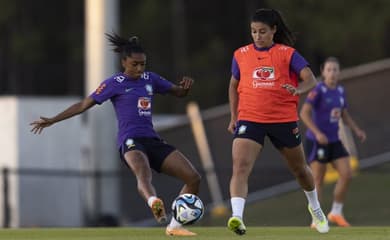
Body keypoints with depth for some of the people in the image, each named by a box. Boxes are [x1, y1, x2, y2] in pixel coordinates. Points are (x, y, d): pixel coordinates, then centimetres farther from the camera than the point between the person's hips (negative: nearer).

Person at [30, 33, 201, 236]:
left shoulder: (150, 79, 16)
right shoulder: (115, 83, 2)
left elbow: (178, 92, 26)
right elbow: (85, 104, 4)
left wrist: (185, 86, 0)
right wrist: (53, 120, 0)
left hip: (153, 141, 7)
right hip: (130, 142, -7)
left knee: (193, 178, -3)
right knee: (143, 173, -41)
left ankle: (174, 226, 7)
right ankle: (154, 203, -74)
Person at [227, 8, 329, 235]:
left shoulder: (287, 54, -3)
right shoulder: (241, 55, 6)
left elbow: (310, 80, -11)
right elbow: (234, 85, 20)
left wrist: (298, 89, -33)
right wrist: (234, 117, 15)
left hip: (284, 120, 0)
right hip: (249, 120, 0)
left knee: (300, 168, 19)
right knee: (240, 167, -23)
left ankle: (315, 207, 46)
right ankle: (237, 217, -35)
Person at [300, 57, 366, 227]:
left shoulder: (340, 91, 8)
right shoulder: (318, 91, -14)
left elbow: (345, 115, 19)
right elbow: (304, 113, -22)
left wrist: (357, 130, 4)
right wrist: (317, 133, -32)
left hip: (334, 141, 7)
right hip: (316, 142, -7)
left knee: (347, 175, -3)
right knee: (318, 181, -3)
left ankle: (336, 213, 11)